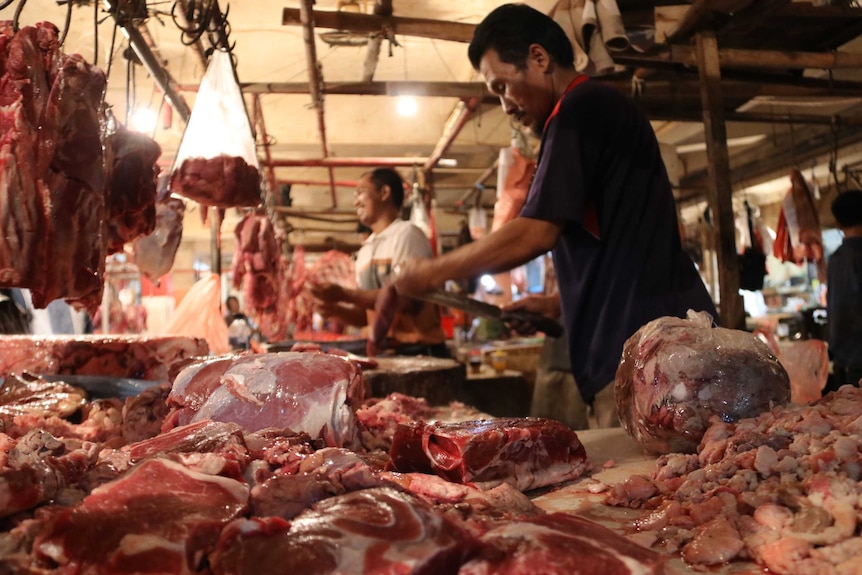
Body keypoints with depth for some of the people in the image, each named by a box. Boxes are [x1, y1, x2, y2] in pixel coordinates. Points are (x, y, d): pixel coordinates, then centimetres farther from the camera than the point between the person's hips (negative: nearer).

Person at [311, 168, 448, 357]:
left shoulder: (406, 233, -8)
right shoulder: (364, 251, 13)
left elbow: (406, 299, -19)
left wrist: (344, 294, -17)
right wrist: (336, 309, -3)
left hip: (418, 352, -6)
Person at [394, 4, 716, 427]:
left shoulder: (580, 109, -8)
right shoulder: (604, 109, 22)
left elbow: (536, 233, -16)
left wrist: (434, 273, -5)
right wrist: (557, 304, 19)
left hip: (639, 348, -10)